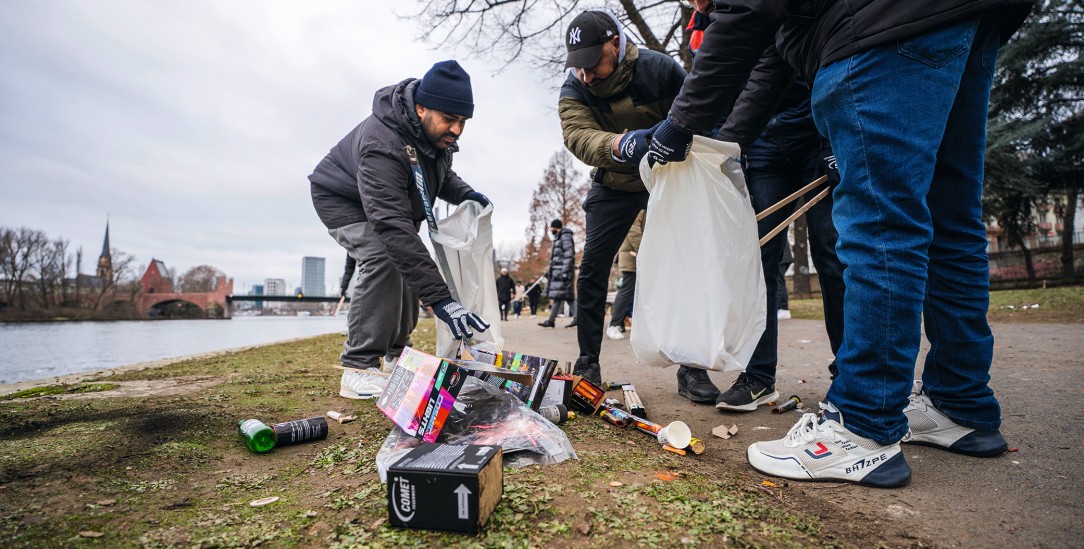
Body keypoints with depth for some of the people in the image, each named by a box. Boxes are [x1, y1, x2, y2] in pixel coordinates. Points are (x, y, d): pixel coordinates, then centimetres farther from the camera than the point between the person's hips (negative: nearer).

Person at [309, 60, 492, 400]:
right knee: (384, 258, -30)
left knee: (411, 263, 5)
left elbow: (441, 171, 5)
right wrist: (439, 298, -55)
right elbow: (393, 227, -49)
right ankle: (358, 369, -26)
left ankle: (397, 354, 21)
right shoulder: (383, 146, -42)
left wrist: (464, 193, -19)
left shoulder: (437, 132, -16)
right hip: (342, 200, -8)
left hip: (393, 200, 8)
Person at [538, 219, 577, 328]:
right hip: (557, 272, 9)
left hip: (562, 271, -9)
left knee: (558, 296, -9)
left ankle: (551, 320, -8)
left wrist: (565, 272, -23)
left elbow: (569, 255, -17)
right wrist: (549, 271, 23)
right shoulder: (558, 238, 22)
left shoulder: (565, 236, -7)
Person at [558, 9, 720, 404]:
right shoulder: (574, 90, -15)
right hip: (614, 185, 2)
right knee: (592, 269, -7)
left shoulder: (658, 68, -18)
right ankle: (587, 364, 5)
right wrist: (619, 144, -55)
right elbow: (578, 137, -35)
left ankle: (691, 368, 2)